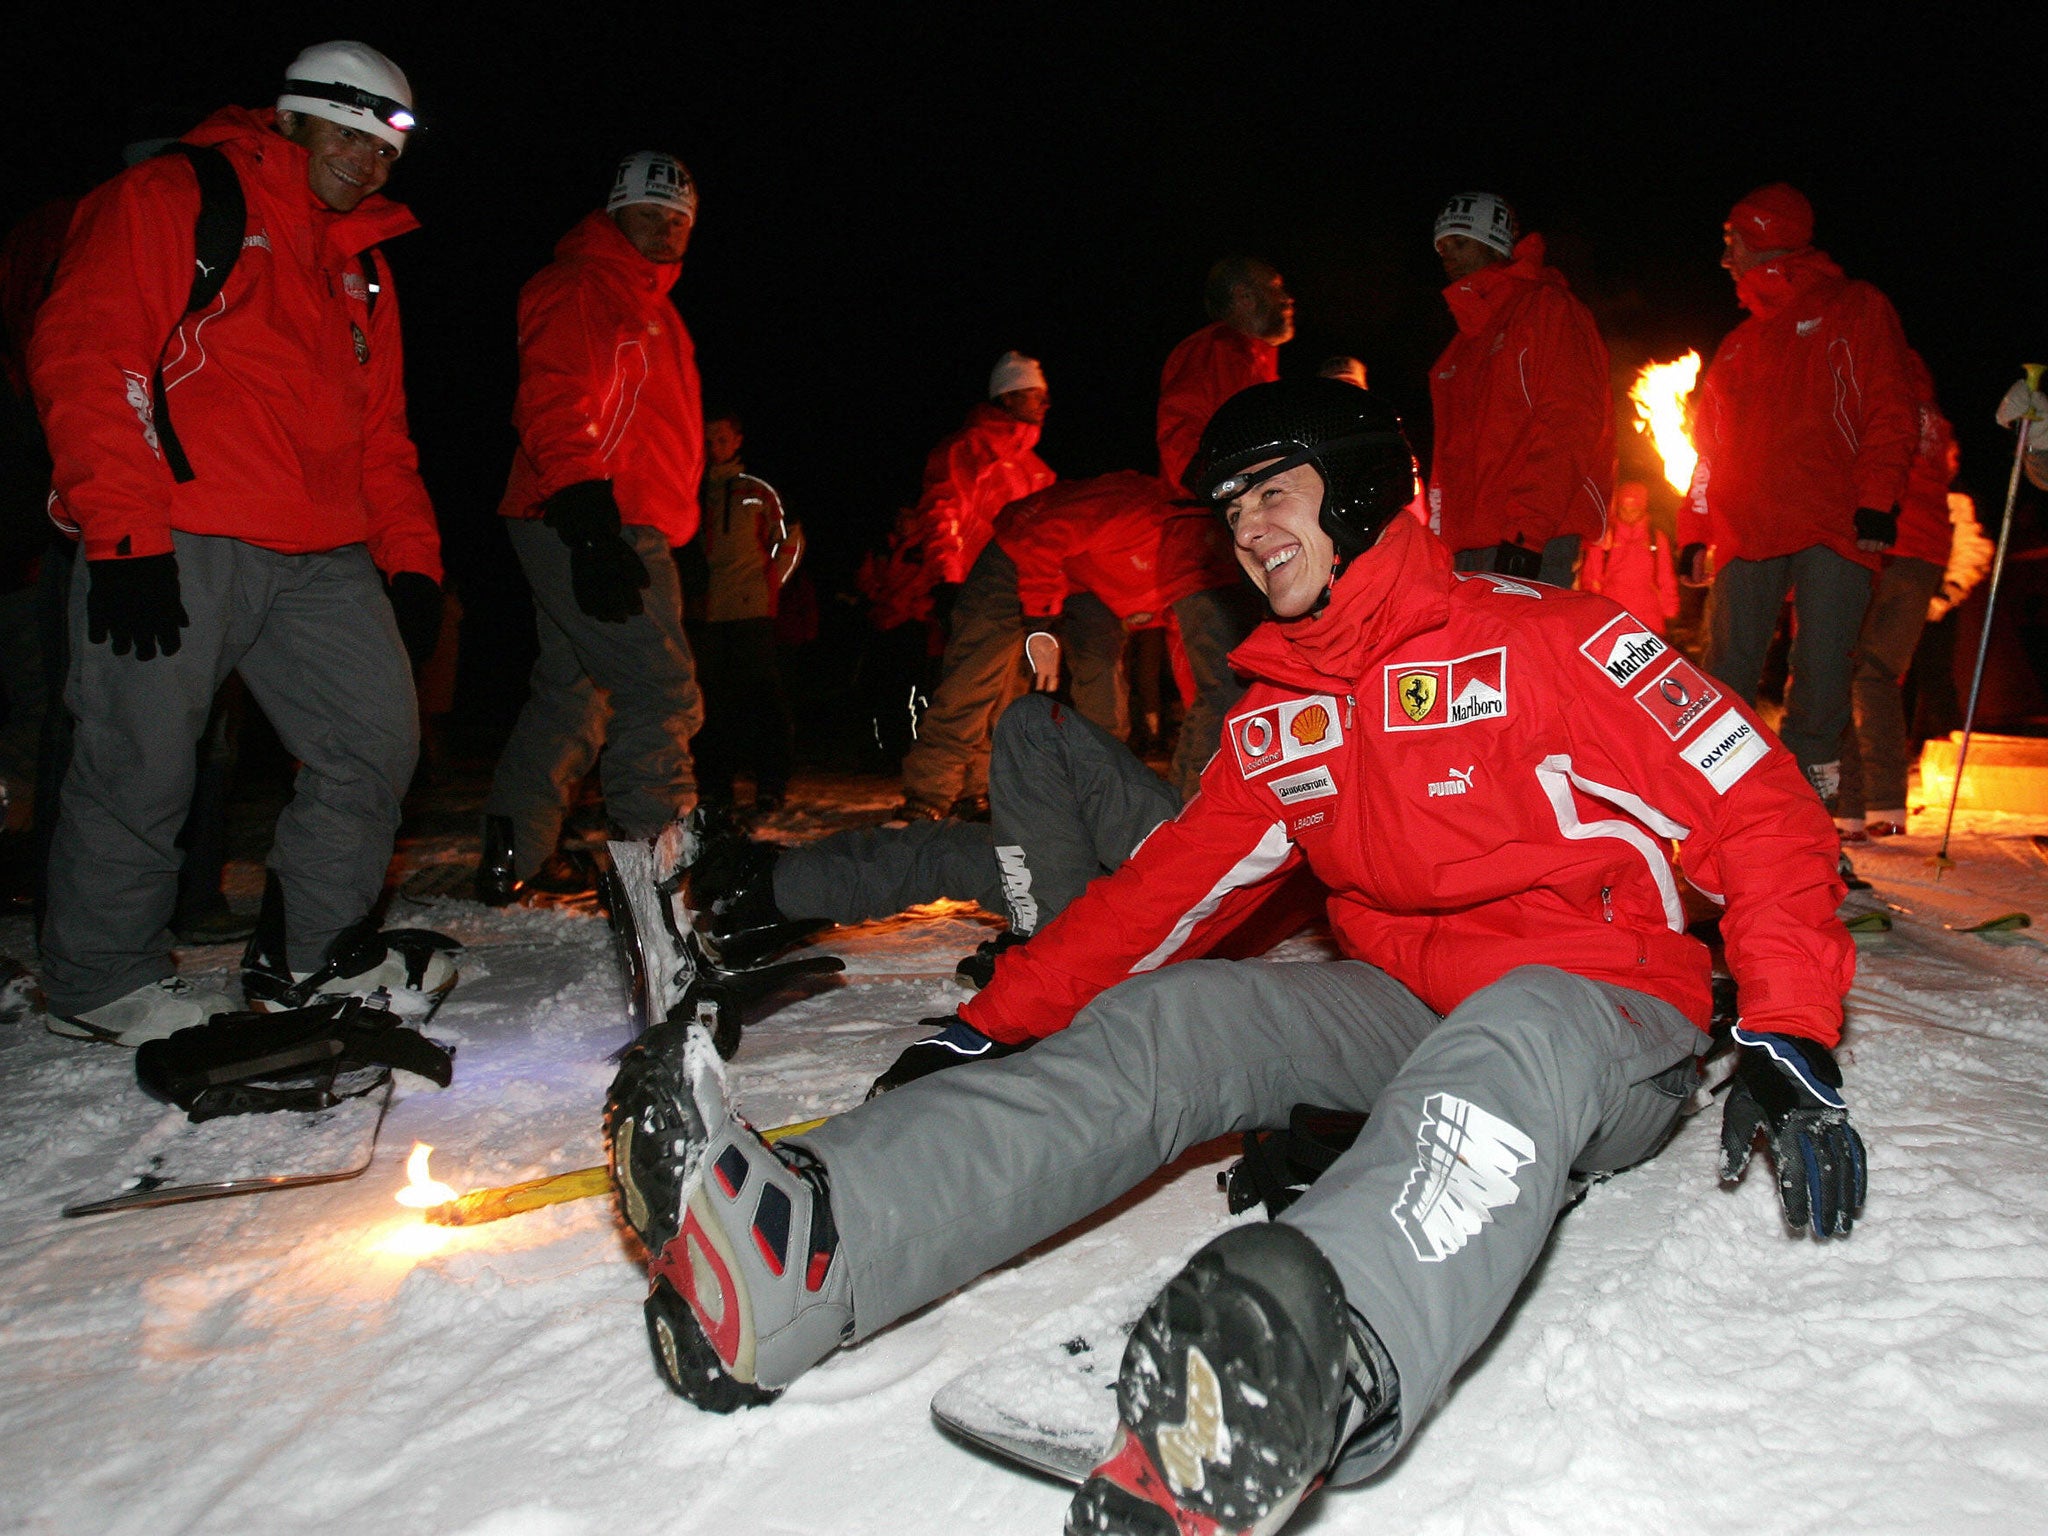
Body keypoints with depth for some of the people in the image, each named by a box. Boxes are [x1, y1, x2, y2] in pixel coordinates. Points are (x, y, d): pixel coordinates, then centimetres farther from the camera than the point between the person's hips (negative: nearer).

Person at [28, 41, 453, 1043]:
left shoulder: (362, 267, 24)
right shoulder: (171, 199, 3)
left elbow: (381, 427, 25)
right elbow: (84, 356, -8)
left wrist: (410, 556, 12)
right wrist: (125, 534, -18)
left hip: (322, 558, 7)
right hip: (176, 546, -7)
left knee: (377, 735, 2)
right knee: (143, 763, -2)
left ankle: (309, 953, 15)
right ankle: (102, 979, 16)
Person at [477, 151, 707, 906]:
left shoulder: (650, 304, 27)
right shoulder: (578, 286, -4)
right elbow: (554, 407, -17)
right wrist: (589, 523, -28)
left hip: (627, 528, 10)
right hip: (585, 529, -10)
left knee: (576, 691, 14)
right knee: (662, 690, -14)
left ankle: (515, 857, 21)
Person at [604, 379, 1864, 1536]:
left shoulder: (1537, 638, -10)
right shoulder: (1278, 722, 8)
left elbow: (1760, 806, -11)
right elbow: (1163, 888, 8)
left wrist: (1788, 1042, -20)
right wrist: (992, 1027, 1)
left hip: (1607, 1016, -5)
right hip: (1405, 1010, 5)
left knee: (1511, 1047, -40)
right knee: (1162, 1023, -17)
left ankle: (1318, 1357, -70)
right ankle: (799, 1254, -37)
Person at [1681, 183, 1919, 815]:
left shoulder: (1855, 309, 12)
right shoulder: (1739, 342, 27)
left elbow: (1890, 414, 1)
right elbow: (1710, 445, 24)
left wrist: (1876, 502, -12)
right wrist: (1696, 531, 13)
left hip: (1833, 529, -4)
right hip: (1746, 536, 4)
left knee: (1821, 675, -9)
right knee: (1725, 675, -3)